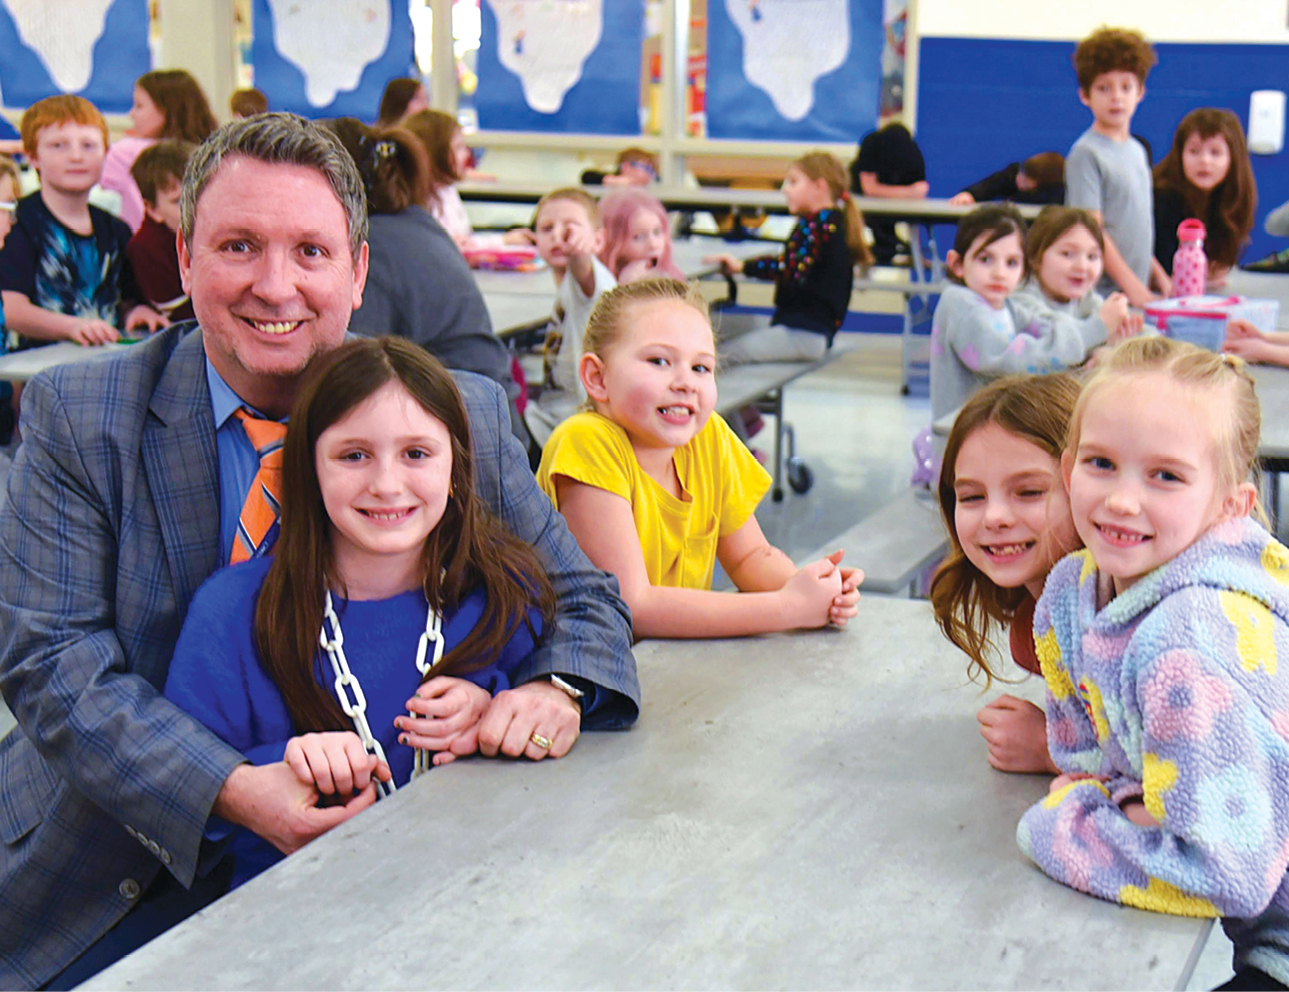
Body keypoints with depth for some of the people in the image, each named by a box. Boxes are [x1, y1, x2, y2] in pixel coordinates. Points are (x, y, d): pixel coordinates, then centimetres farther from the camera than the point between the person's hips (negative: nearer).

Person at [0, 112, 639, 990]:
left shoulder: (463, 415, -1)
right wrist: (233, 793, -24)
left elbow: (582, 599, 6)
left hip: (370, 866, 2)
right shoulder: (77, 416, -4)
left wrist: (553, 690, -19)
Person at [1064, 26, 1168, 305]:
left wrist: (1158, 275, 15)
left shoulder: (1138, 151, 15)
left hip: (1139, 289, 7)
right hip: (1103, 292, -7)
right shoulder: (1086, 153, -9)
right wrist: (1131, 284, -16)